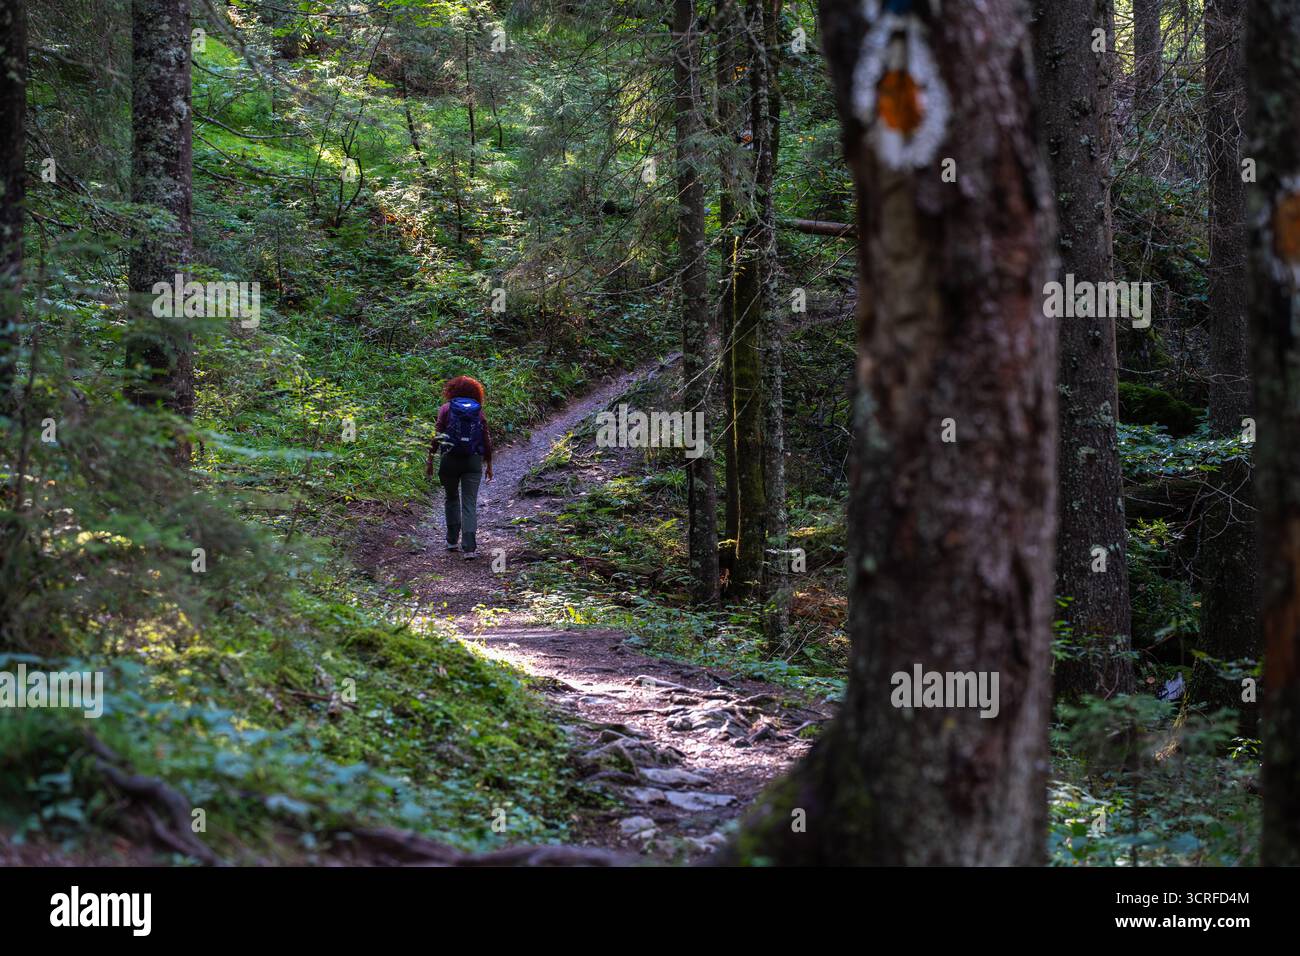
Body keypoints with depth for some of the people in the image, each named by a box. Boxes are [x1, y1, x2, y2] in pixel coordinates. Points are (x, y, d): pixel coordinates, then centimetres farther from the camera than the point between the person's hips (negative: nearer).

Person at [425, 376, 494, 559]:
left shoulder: (446, 408, 2)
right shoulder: (479, 411, 6)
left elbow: (437, 435, -5)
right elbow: (487, 440, 5)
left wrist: (430, 460, -1)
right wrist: (488, 464, 14)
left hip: (450, 460, 0)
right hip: (473, 461, 1)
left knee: (452, 499, 20)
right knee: (469, 504, 1)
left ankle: (452, 540, 21)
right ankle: (469, 547, -10)